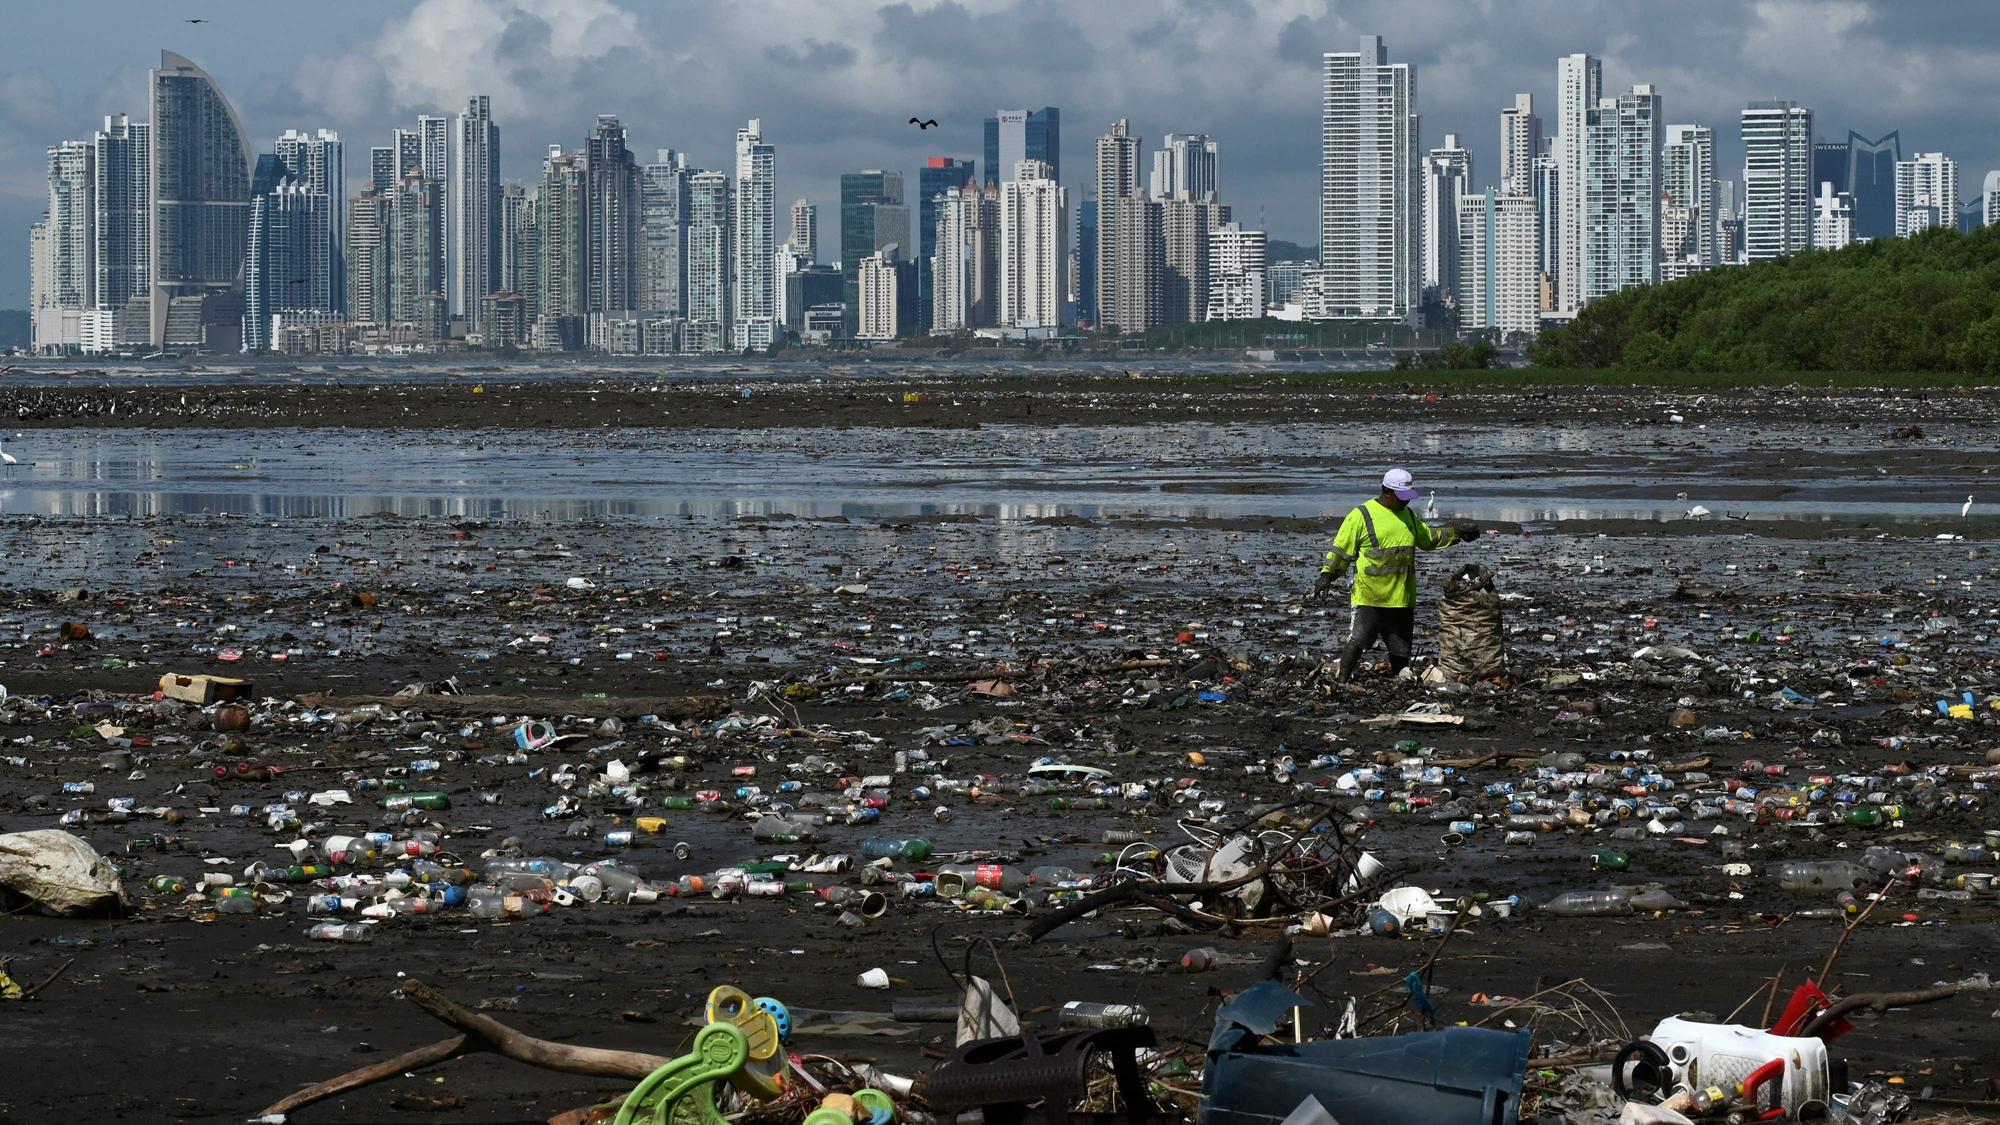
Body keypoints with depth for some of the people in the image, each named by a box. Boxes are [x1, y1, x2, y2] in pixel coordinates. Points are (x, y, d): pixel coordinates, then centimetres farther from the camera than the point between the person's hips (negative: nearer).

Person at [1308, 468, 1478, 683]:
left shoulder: (1408, 515, 14)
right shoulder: (1361, 516, -7)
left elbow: (1430, 539, 28)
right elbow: (1340, 550, -4)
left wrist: (1458, 533, 21)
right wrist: (1327, 575, -14)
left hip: (1402, 599, 6)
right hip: (1370, 598, -6)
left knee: (1401, 649, 11)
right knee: (1357, 642, -11)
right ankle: (1340, 682, -4)